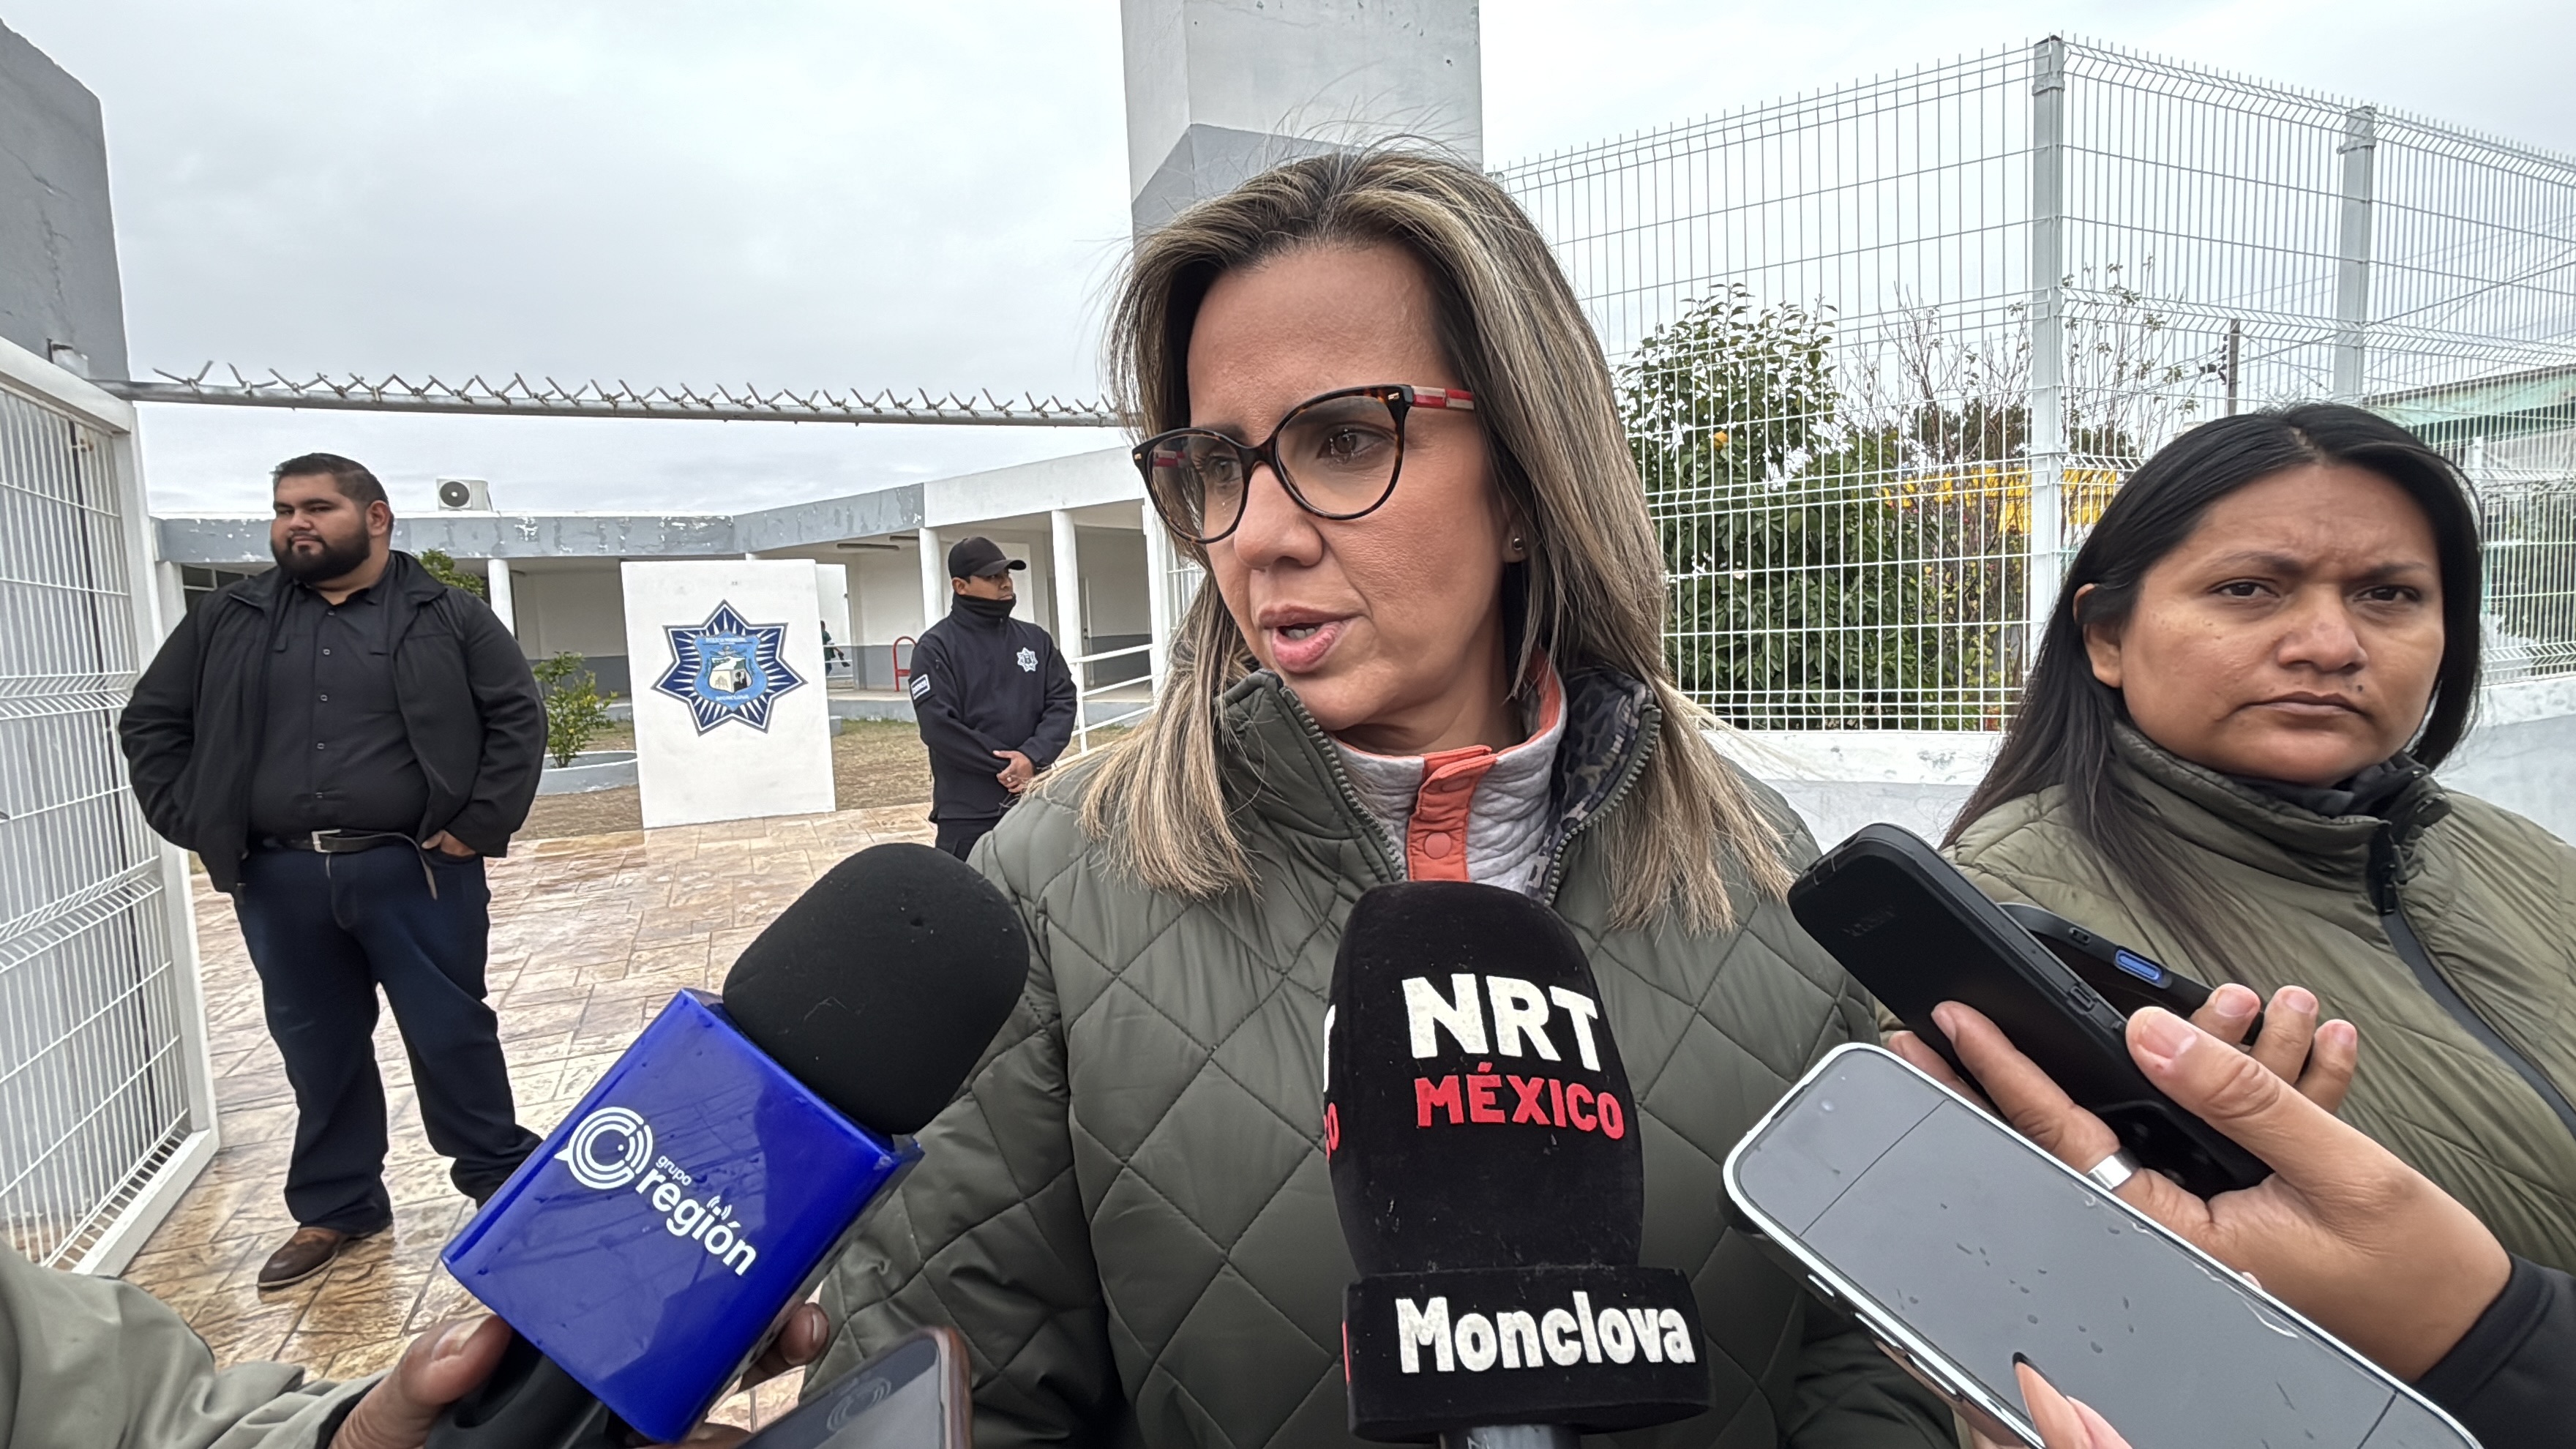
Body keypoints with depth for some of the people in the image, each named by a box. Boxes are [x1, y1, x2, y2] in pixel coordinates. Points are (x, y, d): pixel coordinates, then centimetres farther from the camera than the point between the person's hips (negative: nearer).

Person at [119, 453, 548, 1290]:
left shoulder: (448, 618, 0)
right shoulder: (229, 623, 10)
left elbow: (517, 718, -3)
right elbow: (150, 723, 15)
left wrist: (480, 826, -10)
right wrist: (196, 828, 4)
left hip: (414, 871, -3)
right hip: (280, 882, 4)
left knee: (450, 1034, 5)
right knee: (318, 1048, 14)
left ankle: (499, 1180, 22)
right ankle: (335, 1208, 29)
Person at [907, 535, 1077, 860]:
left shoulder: (1035, 639, 11)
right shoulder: (936, 647, -4)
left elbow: (1063, 702, 3)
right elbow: (939, 726, -12)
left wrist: (1033, 757, -15)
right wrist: (1008, 767, -14)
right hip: (969, 813, -5)